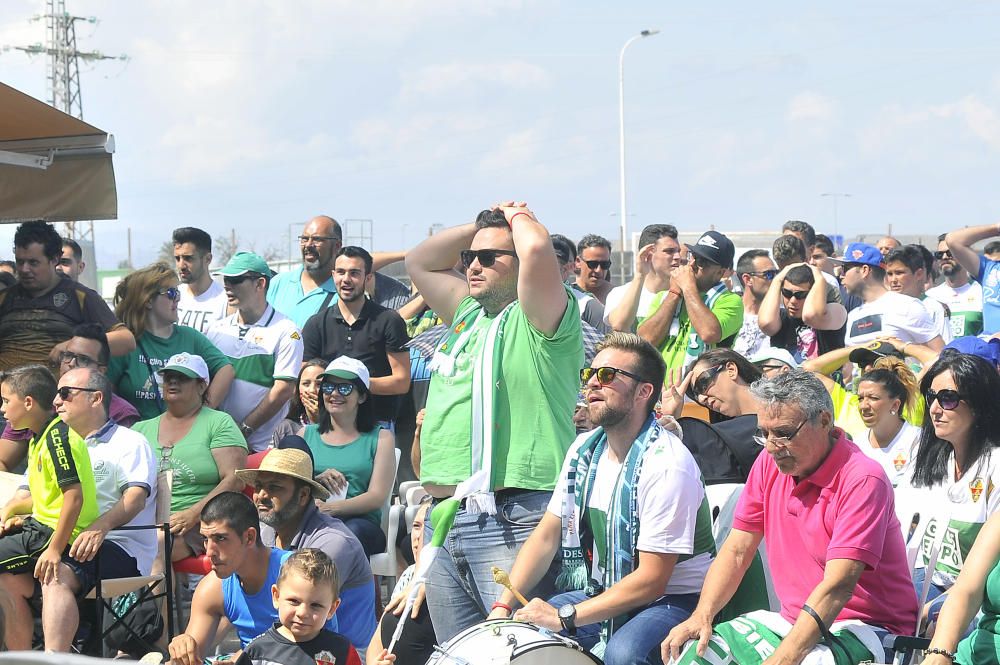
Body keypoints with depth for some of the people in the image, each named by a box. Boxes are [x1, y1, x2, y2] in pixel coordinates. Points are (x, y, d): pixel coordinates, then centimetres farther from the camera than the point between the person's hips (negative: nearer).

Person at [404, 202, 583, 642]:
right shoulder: (467, 314, 22)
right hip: (445, 519, 8)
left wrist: (517, 217, 3)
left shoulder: (538, 318, -2)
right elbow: (419, 262, 32)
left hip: (510, 522, -8)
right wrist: (481, 224, 21)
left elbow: (537, 249, -20)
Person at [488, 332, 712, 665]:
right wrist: (503, 607, -6)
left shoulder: (667, 465, -21)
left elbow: (651, 580, -22)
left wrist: (565, 617, -25)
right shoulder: (584, 449, 3)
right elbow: (546, 535, 7)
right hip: (601, 589, 7)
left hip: (670, 598, -7)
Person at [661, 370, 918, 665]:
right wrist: (702, 615, -9)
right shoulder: (769, 464, 4)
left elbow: (837, 587, -26)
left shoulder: (863, 479, -19)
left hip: (866, 627, -6)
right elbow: (736, 550, 8)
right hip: (793, 619, 6)